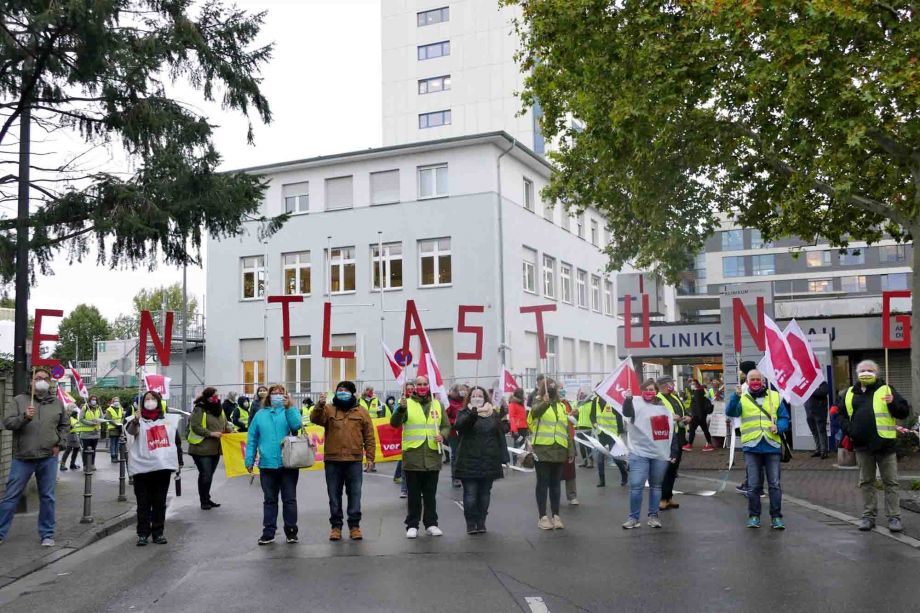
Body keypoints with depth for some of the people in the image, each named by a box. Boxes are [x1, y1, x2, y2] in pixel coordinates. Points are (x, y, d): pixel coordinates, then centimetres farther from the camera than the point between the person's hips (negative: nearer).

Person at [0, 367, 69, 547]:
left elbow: (65, 425, 19)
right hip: (22, 458, -2)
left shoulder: (57, 403, 9)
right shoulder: (19, 400, 2)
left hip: (48, 458, 2)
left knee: (47, 497, 7)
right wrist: (24, 417, -21)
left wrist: (59, 444, 6)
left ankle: (47, 534, 16)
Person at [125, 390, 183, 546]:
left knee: (160, 502, 8)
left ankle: (158, 533, 16)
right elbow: (131, 430, -22)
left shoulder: (169, 421, 12)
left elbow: (177, 442, 17)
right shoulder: (138, 420, 2)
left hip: (163, 467, 2)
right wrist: (135, 421, -44)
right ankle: (143, 534, 8)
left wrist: (179, 462, 11)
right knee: (143, 503, 1)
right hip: (142, 468, -2)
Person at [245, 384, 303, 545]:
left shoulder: (291, 411, 4)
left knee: (289, 499, 5)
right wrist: (249, 460, 4)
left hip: (288, 464, -2)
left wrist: (288, 407, -22)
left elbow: (297, 426, -16)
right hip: (267, 465, 2)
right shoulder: (260, 415, 9)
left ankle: (291, 531, 15)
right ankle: (268, 533, 17)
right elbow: (252, 439, 9)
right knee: (269, 500, 10)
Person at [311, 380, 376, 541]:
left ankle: (354, 525, 14)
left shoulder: (361, 411, 5)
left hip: (354, 460, 0)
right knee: (334, 495, 7)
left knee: (354, 494, 5)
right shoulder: (328, 409, 5)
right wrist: (320, 405, -33)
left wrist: (370, 457, 0)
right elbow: (315, 418, -15)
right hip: (332, 460, 0)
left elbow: (369, 436, 5)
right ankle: (336, 526, 17)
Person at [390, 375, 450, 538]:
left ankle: (431, 524, 21)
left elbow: (446, 425, 14)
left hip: (432, 456, 3)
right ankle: (412, 525, 13)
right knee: (414, 494, 5)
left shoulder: (437, 404, 10)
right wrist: (401, 409, -29)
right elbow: (394, 423, -10)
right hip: (412, 457, -3)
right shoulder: (407, 403, 0)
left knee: (430, 494, 11)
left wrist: (442, 435, -8)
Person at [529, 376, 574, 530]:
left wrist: (571, 450, 12)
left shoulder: (561, 406, 16)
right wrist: (545, 402, -45)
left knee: (555, 483, 11)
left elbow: (566, 429, 18)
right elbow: (535, 411, -25)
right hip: (542, 449, -4)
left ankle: (556, 516, 17)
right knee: (543, 483, 0)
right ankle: (543, 517, 5)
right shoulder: (539, 402, 1)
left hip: (559, 450, 5)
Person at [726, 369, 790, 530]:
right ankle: (754, 516, 14)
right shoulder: (742, 398, 7)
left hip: (772, 446, 1)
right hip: (751, 447, -1)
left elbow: (784, 418, 11)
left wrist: (778, 427, -11)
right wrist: (736, 396, -27)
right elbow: (731, 412, -10)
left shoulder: (775, 397, 11)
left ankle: (776, 517, 12)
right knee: (753, 485, 4)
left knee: (775, 484, 3)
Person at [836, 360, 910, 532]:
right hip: (862, 446, 3)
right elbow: (840, 414, 18)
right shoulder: (849, 394, 11)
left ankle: (894, 517, 7)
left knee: (890, 482, 1)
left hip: (885, 445, -3)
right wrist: (848, 429, 1)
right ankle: (868, 516, 16)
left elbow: (904, 412, 0)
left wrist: (893, 403, -19)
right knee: (866, 482, 9)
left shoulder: (886, 390, 3)